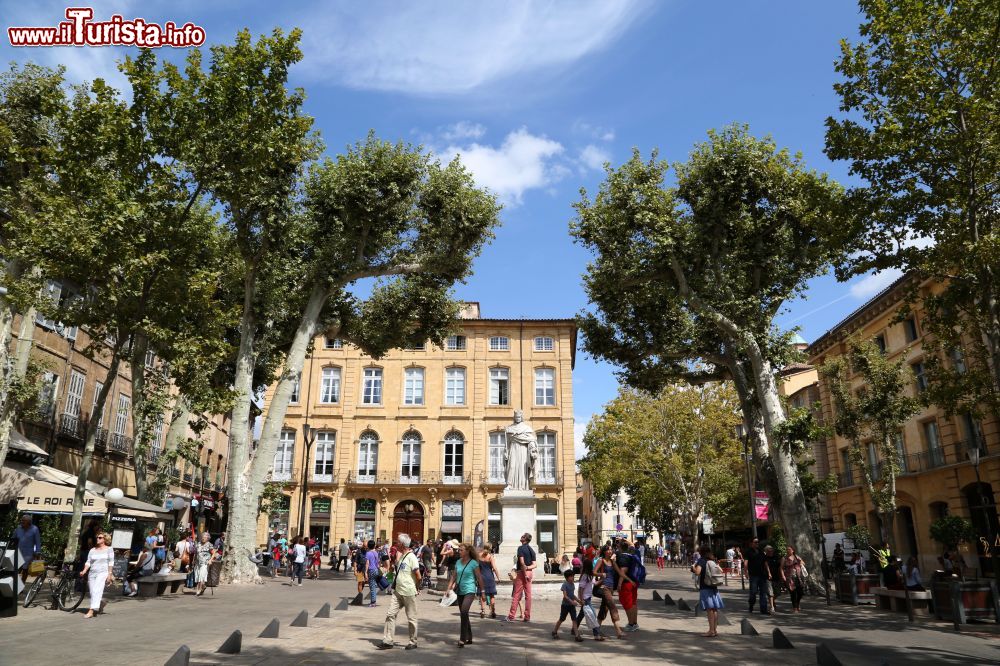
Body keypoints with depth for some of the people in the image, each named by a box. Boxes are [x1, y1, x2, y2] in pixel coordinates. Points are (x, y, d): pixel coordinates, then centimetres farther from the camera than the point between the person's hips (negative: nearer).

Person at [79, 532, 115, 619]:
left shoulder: (109, 549, 4)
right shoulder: (92, 550, 15)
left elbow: (111, 562, 0)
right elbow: (88, 562, 10)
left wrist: (109, 574, -8)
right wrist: (84, 571, -6)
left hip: (103, 573, -5)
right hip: (92, 573, 5)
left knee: (97, 591, -19)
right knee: (92, 592, 4)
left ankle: (91, 611, -23)